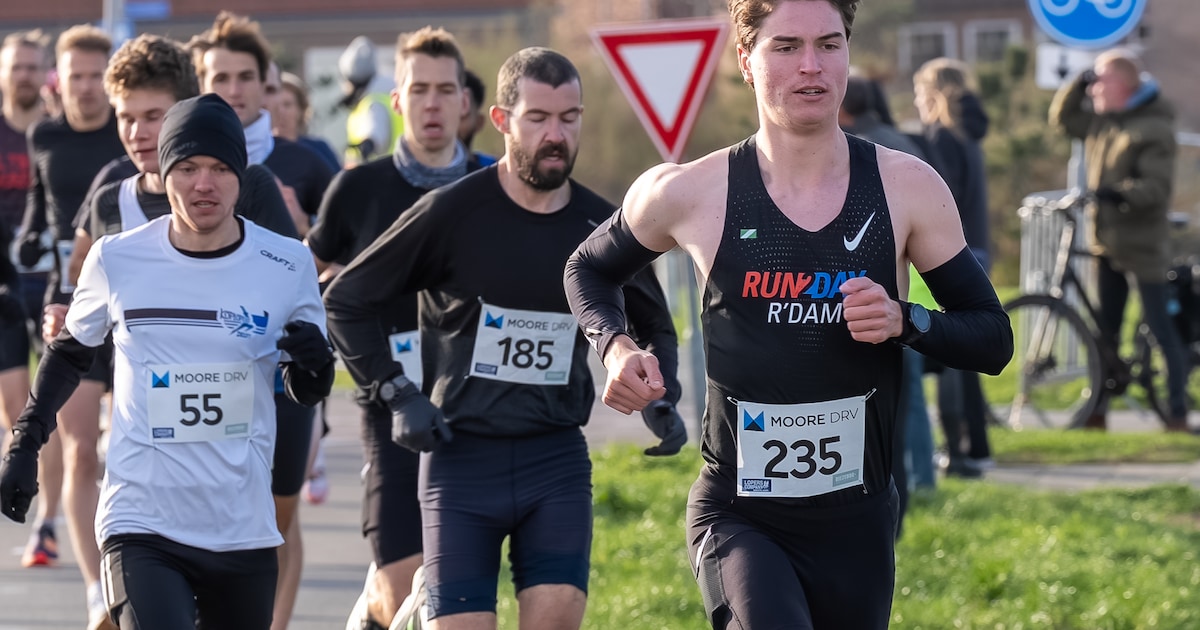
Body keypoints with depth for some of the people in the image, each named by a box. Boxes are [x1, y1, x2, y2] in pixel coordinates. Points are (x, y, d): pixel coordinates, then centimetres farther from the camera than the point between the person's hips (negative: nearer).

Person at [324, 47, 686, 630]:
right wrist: (397, 395, -6)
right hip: (461, 457, -2)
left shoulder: (601, 227, 3)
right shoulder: (450, 213, -7)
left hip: (558, 458, 3)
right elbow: (345, 301, 1)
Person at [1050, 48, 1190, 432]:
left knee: (1159, 326, -6)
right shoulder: (1103, 120, 10)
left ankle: (1178, 412, -3)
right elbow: (1063, 119, 20)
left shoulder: (1154, 127, -14)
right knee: (1106, 329, 12)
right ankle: (1098, 410, 17)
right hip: (1106, 241, 8)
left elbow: (1157, 186, -21)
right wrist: (1080, 82, 5)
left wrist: (1119, 194, -37)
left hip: (1141, 244, -8)